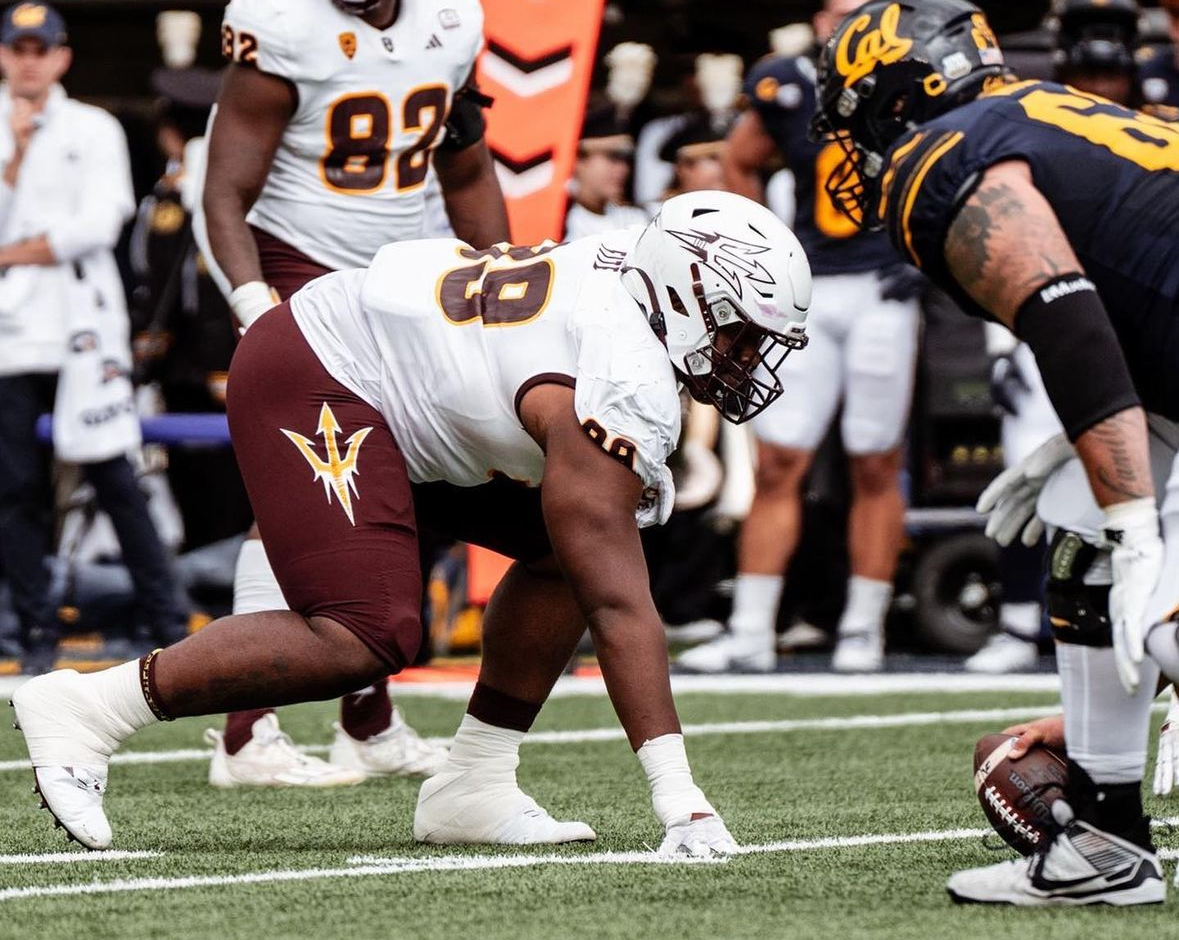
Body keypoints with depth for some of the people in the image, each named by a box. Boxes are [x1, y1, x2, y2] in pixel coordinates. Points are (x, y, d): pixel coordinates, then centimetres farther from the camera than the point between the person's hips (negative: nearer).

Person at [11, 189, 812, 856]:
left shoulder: (640, 270, -2)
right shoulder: (627, 390, -26)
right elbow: (618, 606, -28)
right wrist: (680, 799, -28)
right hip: (314, 383, -11)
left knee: (565, 551, 5)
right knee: (366, 639, -22)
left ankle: (473, 787, 6)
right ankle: (89, 709, -14)